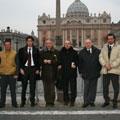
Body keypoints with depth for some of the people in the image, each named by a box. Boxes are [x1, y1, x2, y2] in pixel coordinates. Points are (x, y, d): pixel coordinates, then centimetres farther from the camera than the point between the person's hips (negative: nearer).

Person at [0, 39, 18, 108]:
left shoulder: (14, 53, 2)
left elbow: (17, 64, 0)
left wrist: (16, 73, -6)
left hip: (12, 75, -2)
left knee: (13, 90, 5)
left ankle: (14, 103, 14)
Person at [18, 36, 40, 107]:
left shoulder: (36, 50, 6)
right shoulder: (22, 50, 6)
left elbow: (38, 60, 7)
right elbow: (20, 60, 5)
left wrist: (38, 69, -2)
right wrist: (21, 69, -5)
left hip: (33, 68, 0)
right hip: (25, 68, 0)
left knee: (33, 86, 2)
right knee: (24, 85, 2)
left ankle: (32, 101, 10)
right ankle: (23, 101, 10)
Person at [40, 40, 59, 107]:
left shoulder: (56, 52, 5)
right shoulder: (42, 52, 13)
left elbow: (58, 61, -3)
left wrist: (51, 61, -12)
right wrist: (43, 61, -8)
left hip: (53, 72, -2)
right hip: (45, 72, 2)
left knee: (52, 88, -4)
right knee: (46, 88, 4)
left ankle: (51, 102, 4)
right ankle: (47, 102, 11)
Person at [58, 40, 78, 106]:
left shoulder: (74, 52, 5)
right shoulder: (61, 52, 10)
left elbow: (77, 61, 8)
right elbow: (59, 61, 17)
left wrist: (75, 65, -10)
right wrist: (59, 65, -1)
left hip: (72, 72, -2)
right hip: (64, 72, 2)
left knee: (73, 87, -2)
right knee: (65, 87, 6)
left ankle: (72, 101, 6)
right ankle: (66, 100, 17)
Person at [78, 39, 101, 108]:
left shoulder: (97, 51, 3)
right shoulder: (81, 52, 5)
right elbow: (80, 63, 9)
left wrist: (99, 70, 4)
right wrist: (81, 72, 4)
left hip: (95, 73, 1)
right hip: (86, 74, -1)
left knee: (93, 88, 5)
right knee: (86, 88, -3)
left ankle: (92, 101, 13)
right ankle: (86, 102, 1)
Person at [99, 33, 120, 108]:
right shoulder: (104, 47, 14)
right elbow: (101, 57, 5)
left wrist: (112, 65, -15)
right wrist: (105, 64, -12)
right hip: (105, 70, 3)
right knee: (105, 87, 6)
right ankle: (106, 101, 21)